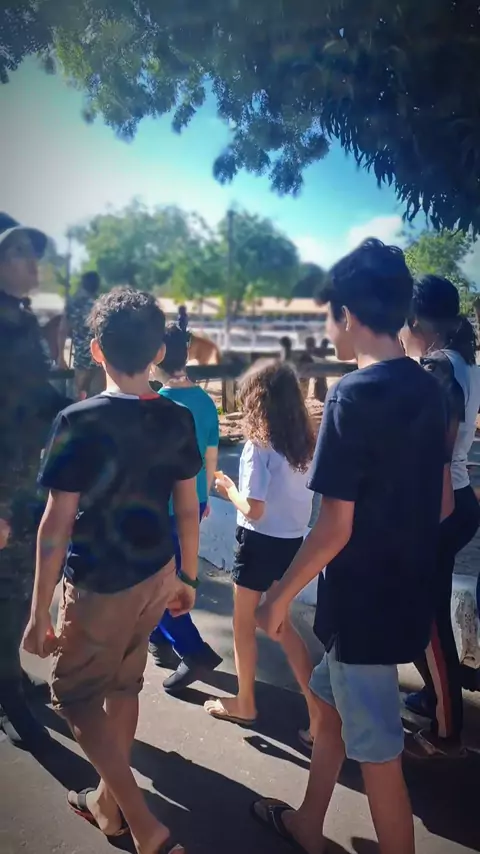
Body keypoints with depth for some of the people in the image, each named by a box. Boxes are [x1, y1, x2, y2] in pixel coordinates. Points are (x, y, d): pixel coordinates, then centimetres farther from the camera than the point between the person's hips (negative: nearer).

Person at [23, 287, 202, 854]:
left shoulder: (79, 422, -20)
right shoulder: (178, 420, -5)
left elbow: (57, 524, -18)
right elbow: (187, 509, 2)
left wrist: (39, 612, -9)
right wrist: (188, 578, 15)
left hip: (100, 588, -5)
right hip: (155, 579, 6)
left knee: (75, 695, 15)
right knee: (122, 686, 23)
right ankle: (109, 802, 42)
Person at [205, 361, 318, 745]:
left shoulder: (259, 446, -19)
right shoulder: (306, 443, 0)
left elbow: (254, 510, -21)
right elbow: (289, 493, 8)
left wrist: (229, 489, -4)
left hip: (261, 543, -6)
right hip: (293, 542, 7)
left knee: (244, 625, 15)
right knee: (281, 623, 20)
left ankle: (245, 704, 32)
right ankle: (318, 710, 18)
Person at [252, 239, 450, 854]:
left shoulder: (353, 394, -21)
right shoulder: (427, 388, 3)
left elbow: (335, 527, -22)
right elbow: (442, 502, 10)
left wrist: (280, 596, -9)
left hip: (364, 602, -9)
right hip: (407, 592, 9)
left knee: (377, 751, 9)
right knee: (330, 699, 25)